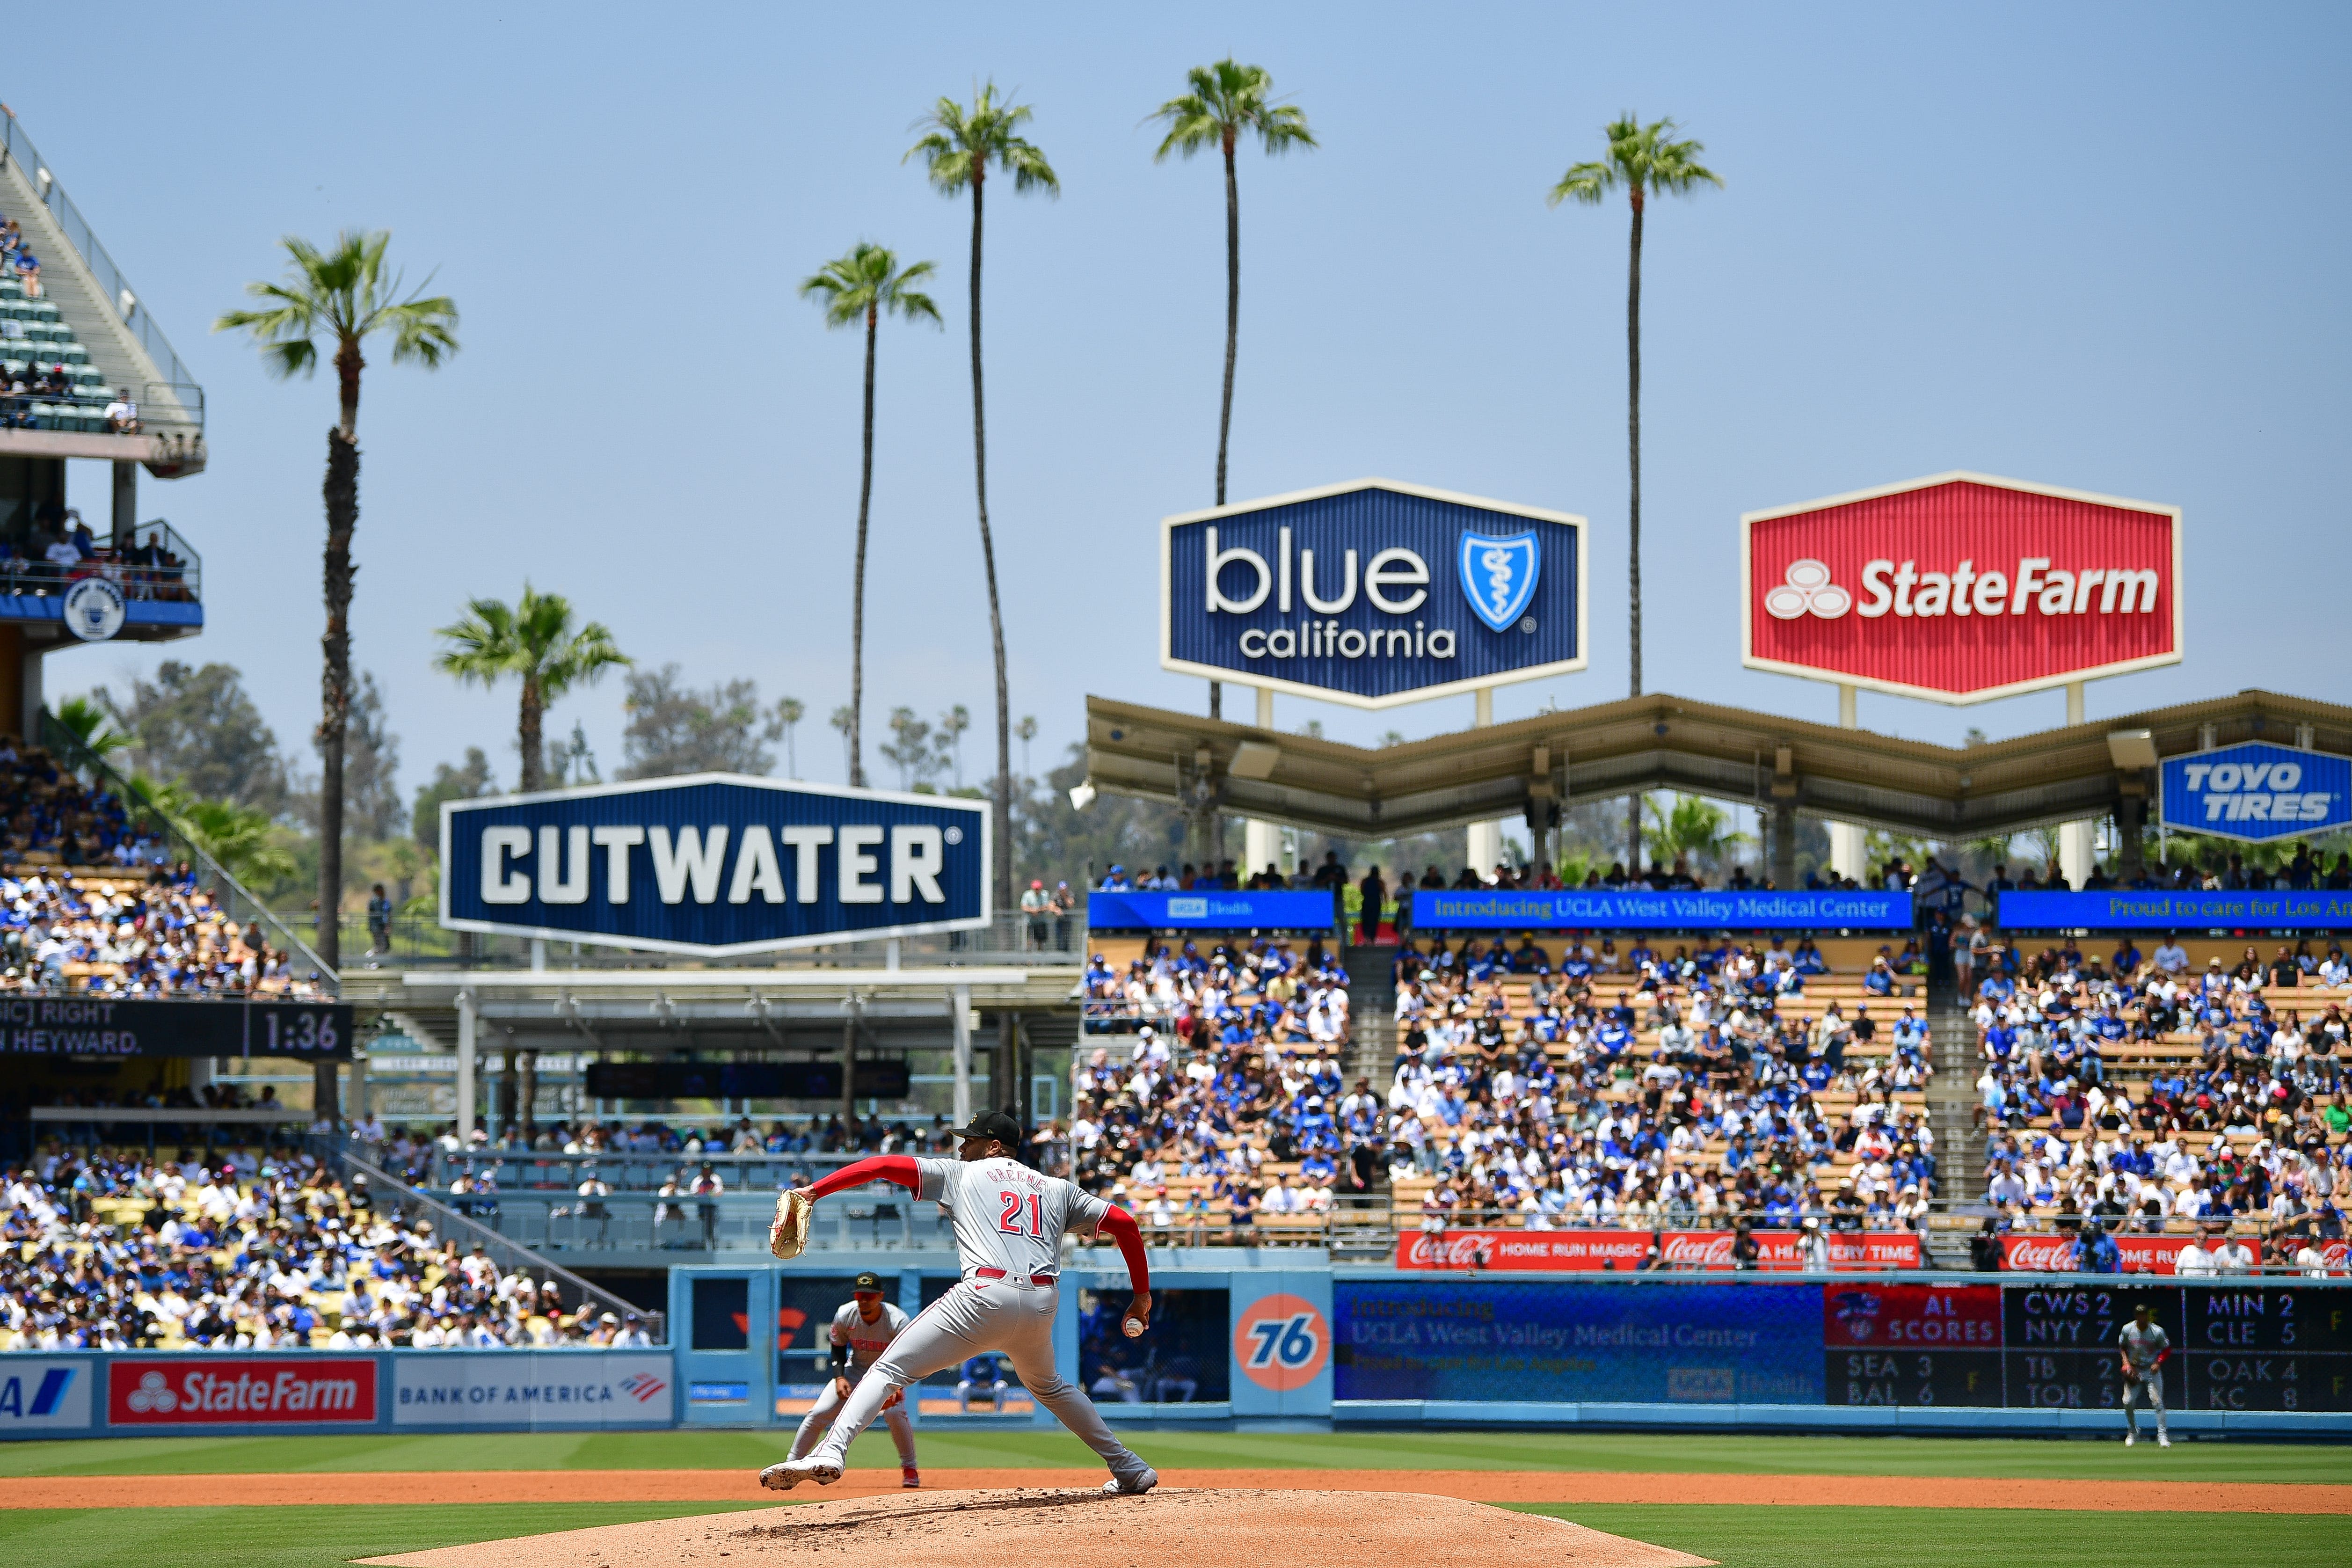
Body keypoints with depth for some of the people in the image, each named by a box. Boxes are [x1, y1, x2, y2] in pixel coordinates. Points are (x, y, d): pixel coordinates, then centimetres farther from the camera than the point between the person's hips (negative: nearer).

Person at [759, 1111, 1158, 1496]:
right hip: (1042, 1305, 5)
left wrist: (814, 1191, 8)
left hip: (987, 1296, -5)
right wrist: (1142, 1295, 30)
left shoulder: (960, 1174, 17)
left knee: (890, 1369, -4)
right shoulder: (1057, 1189, 27)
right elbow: (1125, 1223, 24)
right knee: (1047, 1386, 33)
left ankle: (830, 1454, -25)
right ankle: (1130, 1469, 32)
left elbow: (885, 1166, 9)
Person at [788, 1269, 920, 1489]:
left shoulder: (898, 1321, -29)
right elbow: (838, 1348, -2)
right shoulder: (845, 1315, -21)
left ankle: (909, 1468, -9)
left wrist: (898, 1386, -46)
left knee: (895, 1412, -28)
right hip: (855, 1369, 2)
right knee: (819, 1413, -9)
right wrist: (839, 1377, -17)